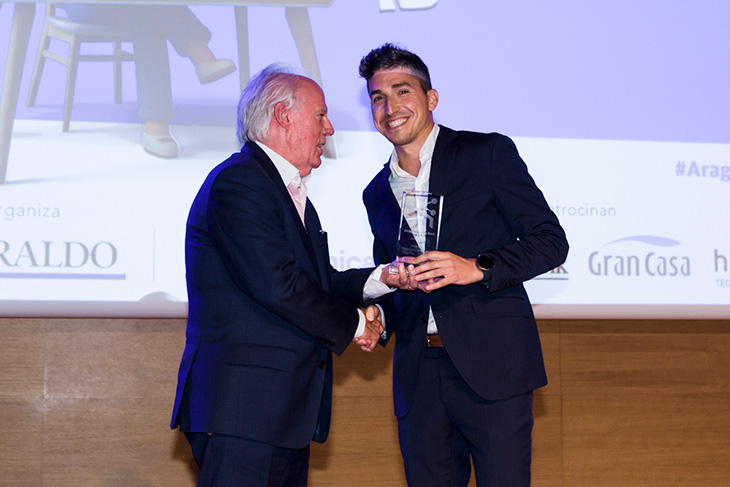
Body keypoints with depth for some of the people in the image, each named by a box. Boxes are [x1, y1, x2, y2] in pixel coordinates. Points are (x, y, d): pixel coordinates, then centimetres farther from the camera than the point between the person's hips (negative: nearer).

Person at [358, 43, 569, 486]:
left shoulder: (489, 154, 2)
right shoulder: (377, 194, 18)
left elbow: (551, 241, -2)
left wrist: (475, 267, -16)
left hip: (492, 366, -5)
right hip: (418, 377, 5)